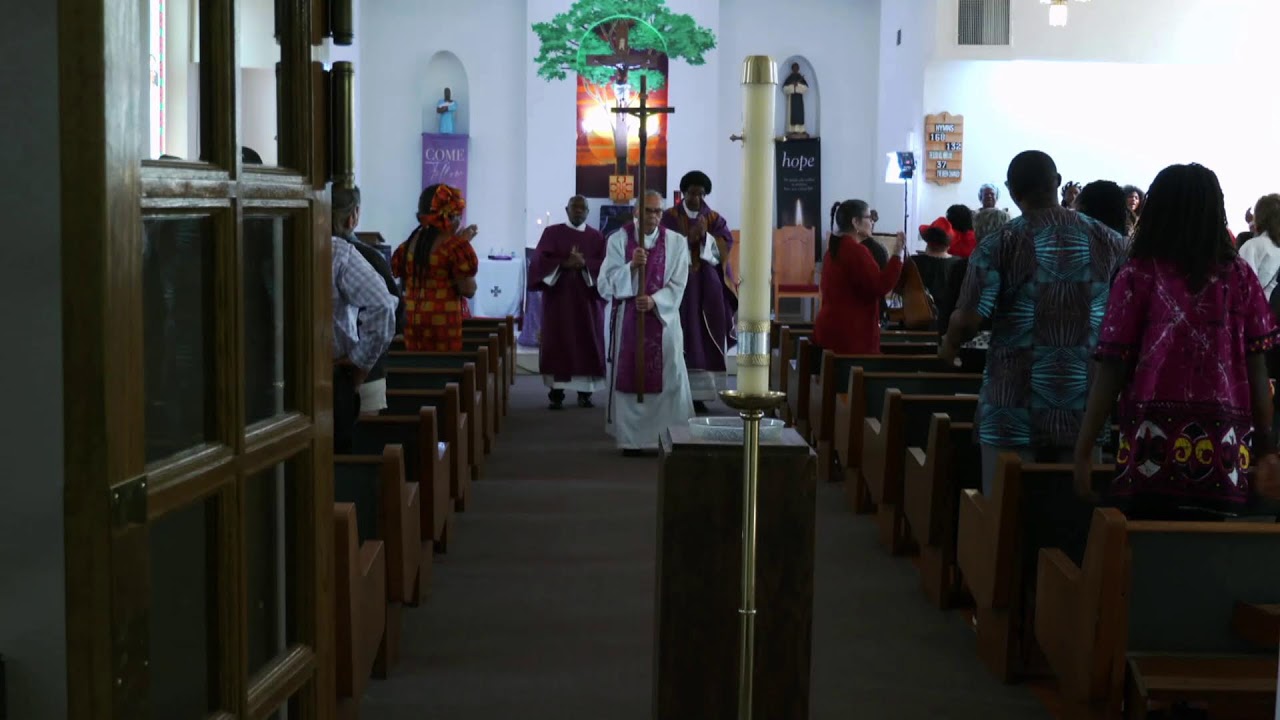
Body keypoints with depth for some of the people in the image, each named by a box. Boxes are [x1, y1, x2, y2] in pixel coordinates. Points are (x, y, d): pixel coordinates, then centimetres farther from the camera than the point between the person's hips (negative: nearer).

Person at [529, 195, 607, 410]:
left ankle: (585, 393, 7)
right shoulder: (552, 233, 5)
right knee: (558, 344, -5)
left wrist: (584, 264, -20)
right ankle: (556, 394, -3)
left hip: (588, 300, 2)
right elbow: (539, 261, -6)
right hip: (558, 298, -1)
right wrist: (565, 263, -20)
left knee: (587, 345, 0)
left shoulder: (597, 237, 9)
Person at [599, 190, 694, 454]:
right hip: (627, 319, 0)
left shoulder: (676, 242, 2)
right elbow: (606, 282, -6)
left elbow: (678, 285, -4)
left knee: (668, 380, -3)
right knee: (628, 378, 1)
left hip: (663, 319, 0)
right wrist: (631, 266, -22)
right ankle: (630, 439, 8)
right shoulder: (618, 239, 1)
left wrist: (654, 301, -21)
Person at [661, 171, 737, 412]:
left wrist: (705, 236, -18)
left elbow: (726, 245, -3)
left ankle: (698, 393, 2)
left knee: (704, 340, 0)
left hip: (707, 287, 3)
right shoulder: (670, 218, 3)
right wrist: (690, 237, -19)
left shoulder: (715, 219, 10)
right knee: (681, 340, -8)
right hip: (679, 286, -3)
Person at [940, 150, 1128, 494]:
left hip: (1016, 410, -3)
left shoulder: (998, 245, -6)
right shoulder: (1110, 242, 4)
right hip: (1085, 411, 3)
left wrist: (949, 346, 11)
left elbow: (968, 321, -10)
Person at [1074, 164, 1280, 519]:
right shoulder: (1240, 276, 6)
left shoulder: (1138, 276, -1)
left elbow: (1111, 369, -4)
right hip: (1222, 453, 2)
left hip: (1154, 449, -2)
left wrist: (1084, 449, 2)